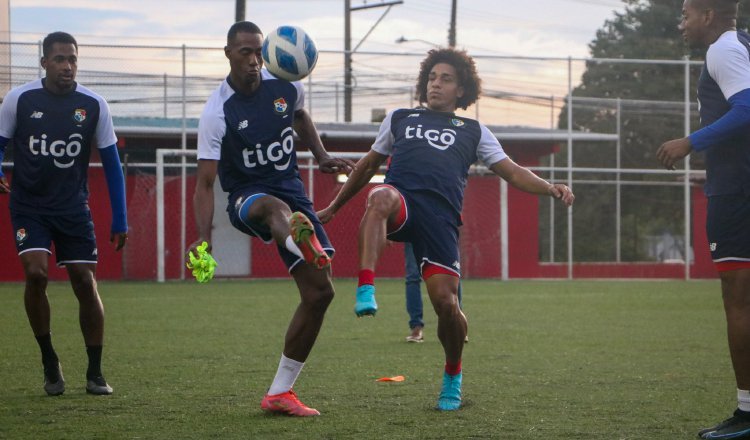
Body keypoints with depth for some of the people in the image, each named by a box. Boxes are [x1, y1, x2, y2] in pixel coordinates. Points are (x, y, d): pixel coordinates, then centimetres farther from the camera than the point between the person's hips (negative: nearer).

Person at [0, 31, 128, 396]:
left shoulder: (93, 105, -4)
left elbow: (111, 163, 3)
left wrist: (120, 221, 0)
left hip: (73, 208, 1)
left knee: (85, 283, -3)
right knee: (35, 273, -19)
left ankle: (95, 374, 10)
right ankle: (49, 362, 0)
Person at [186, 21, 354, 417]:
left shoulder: (285, 86, -4)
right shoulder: (217, 113, -18)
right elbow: (205, 182, -18)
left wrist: (322, 157, 9)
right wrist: (204, 238, -29)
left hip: (291, 188, 6)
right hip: (246, 198, -5)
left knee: (319, 292, -3)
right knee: (276, 206, -44)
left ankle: (280, 392, 6)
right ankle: (303, 244, -85)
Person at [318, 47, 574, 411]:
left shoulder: (473, 131, 26)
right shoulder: (400, 119, 29)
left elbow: (512, 172, 19)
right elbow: (369, 165, 37)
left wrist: (550, 188, 1)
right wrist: (334, 207, 38)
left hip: (441, 218, 0)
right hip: (401, 202, 0)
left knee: (445, 302, -10)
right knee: (380, 198, -40)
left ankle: (453, 375, 18)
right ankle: (366, 291, -49)